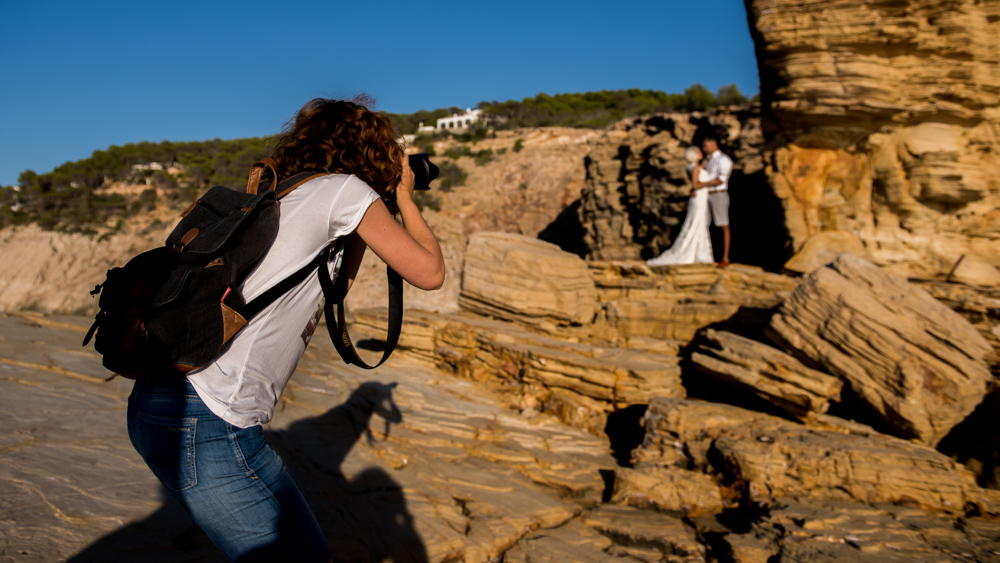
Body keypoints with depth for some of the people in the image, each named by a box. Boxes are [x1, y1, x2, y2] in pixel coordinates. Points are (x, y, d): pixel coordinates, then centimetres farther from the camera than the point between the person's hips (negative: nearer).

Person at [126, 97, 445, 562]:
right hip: (206, 422, -9)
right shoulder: (345, 188, -4)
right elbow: (429, 272, 2)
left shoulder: (282, 198, 20)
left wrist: (362, 225, 29)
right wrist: (405, 199, 16)